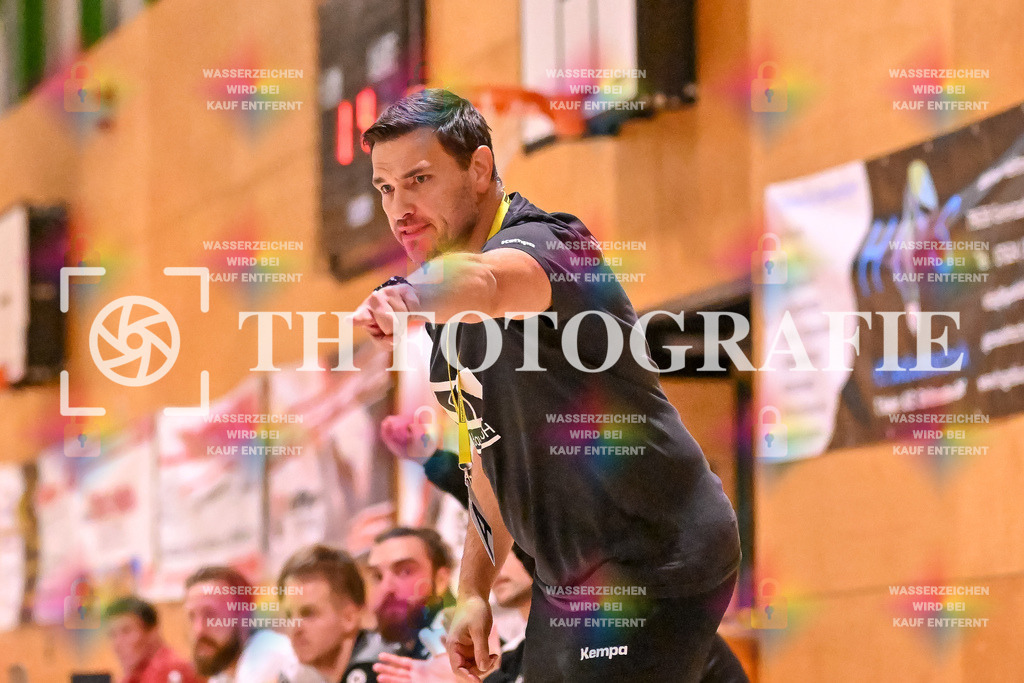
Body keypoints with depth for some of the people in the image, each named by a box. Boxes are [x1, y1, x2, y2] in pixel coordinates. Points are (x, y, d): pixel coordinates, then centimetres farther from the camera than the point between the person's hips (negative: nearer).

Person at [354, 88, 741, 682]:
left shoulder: (544, 244, -20)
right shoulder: (450, 313, 10)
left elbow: (481, 280, -47)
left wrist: (406, 299, -68)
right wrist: (475, 589, 15)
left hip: (656, 571, -9)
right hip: (566, 581, 9)